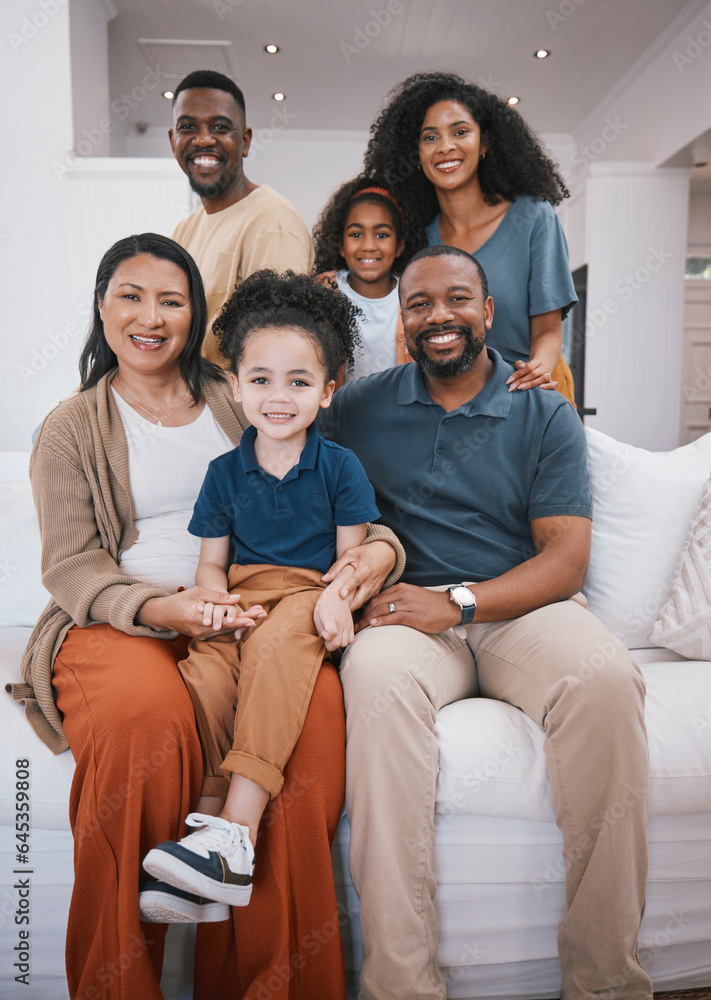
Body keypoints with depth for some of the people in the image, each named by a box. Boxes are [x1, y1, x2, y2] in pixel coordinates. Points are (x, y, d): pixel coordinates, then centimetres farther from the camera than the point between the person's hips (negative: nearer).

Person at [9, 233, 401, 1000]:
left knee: (316, 698, -31)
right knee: (145, 710, -36)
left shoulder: (237, 406, 18)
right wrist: (160, 607, -18)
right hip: (116, 623, -1)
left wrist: (379, 545, -7)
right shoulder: (71, 428, 13)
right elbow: (69, 563, 2)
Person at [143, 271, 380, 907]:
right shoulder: (224, 472, 12)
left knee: (275, 644, -36)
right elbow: (212, 562, 13)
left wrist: (336, 597, -18)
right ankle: (202, 812, -29)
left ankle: (237, 831, -39)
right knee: (202, 673, -29)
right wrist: (219, 603, -10)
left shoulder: (340, 467, 5)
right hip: (242, 599, 3)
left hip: (309, 597, -3)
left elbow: (352, 556, 5)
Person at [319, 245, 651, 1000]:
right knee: (376, 676, -34)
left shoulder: (545, 415, 9)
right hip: (410, 614, 0)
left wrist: (457, 602, -16)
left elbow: (567, 557, 0)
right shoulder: (360, 408, 12)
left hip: (522, 608, 1)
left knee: (607, 679, -31)